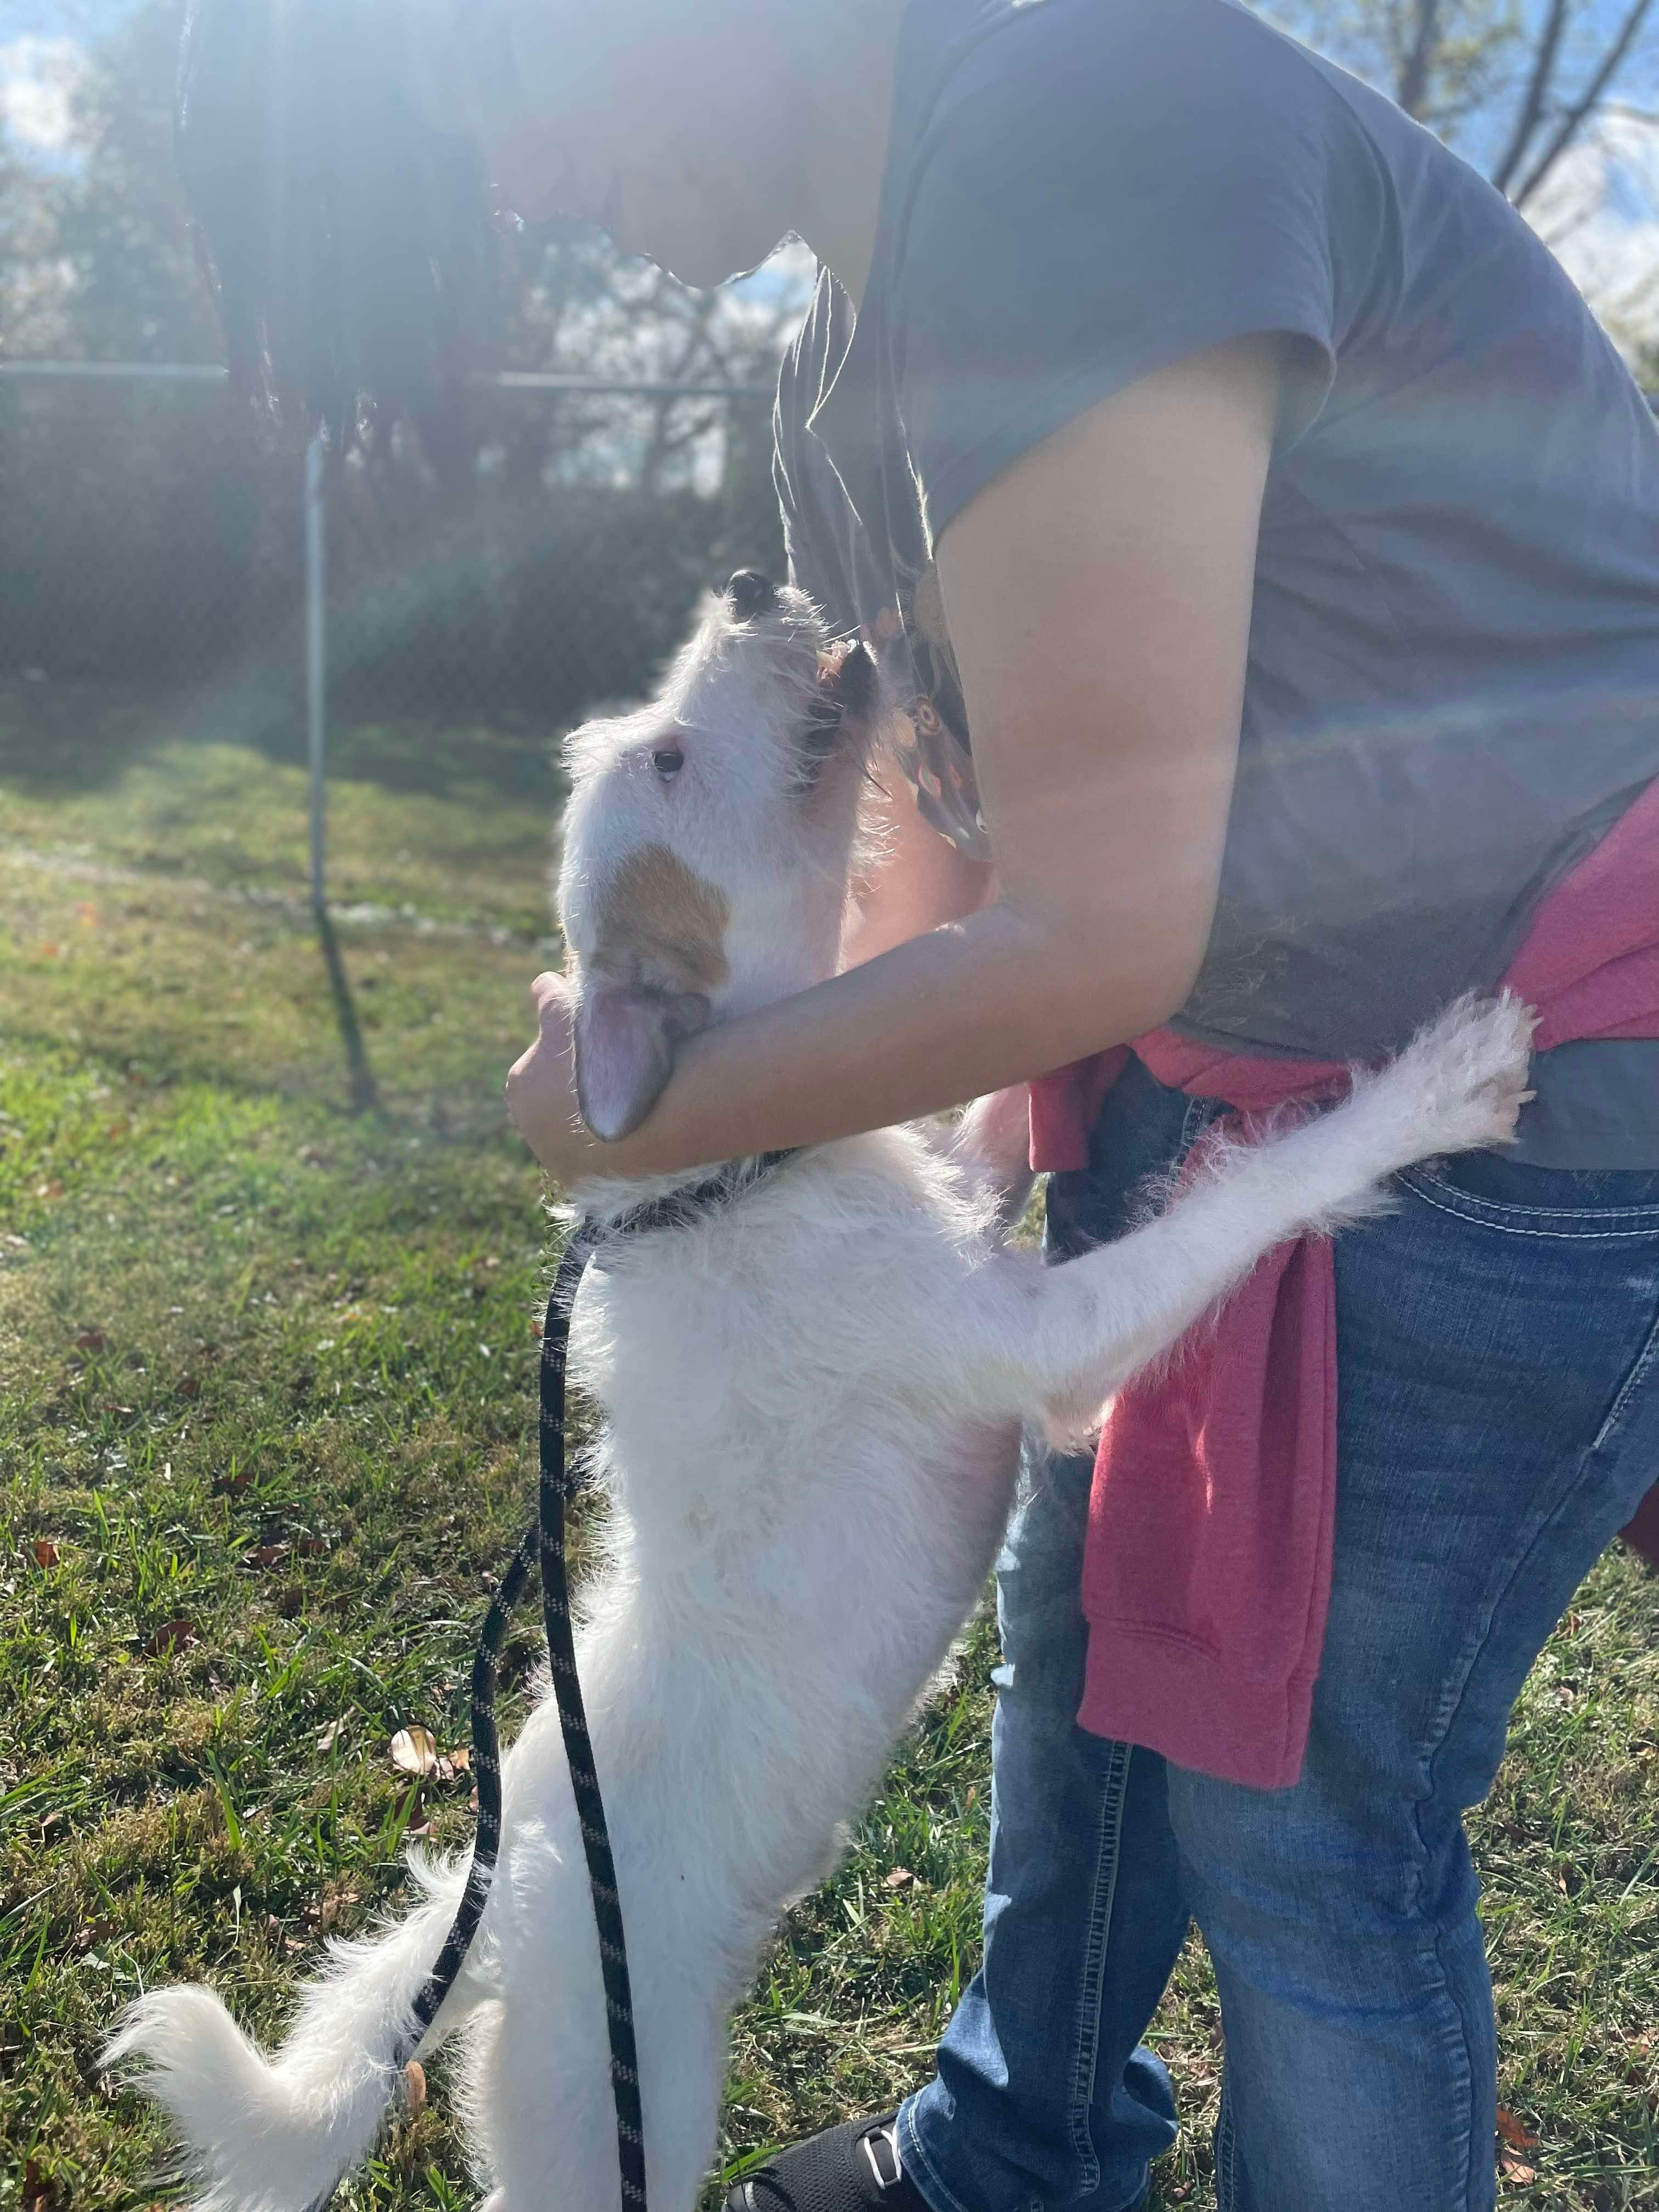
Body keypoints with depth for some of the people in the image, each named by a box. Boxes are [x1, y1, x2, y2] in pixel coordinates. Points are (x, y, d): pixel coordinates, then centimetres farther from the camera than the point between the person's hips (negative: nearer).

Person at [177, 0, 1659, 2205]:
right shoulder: (848, 367, 5)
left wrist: (647, 1115, -13)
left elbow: (1089, 936, -26)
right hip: (1224, 1057, 9)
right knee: (1081, 1630, 19)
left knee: (1300, 1795, 2)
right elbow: (951, 860, 12)